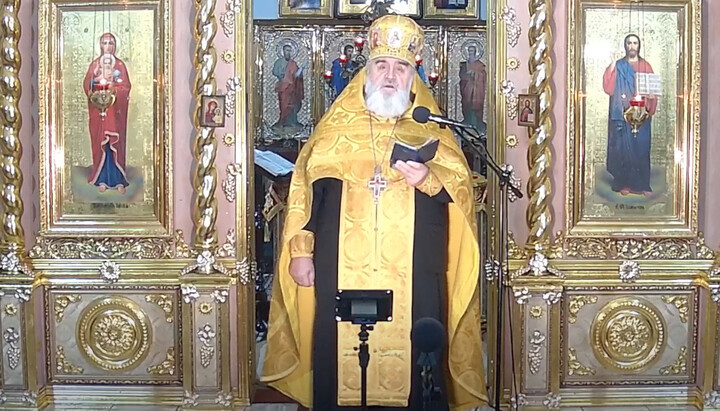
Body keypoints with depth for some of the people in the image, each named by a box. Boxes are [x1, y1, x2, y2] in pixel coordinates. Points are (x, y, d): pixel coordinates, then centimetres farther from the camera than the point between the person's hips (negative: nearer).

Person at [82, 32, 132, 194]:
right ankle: (102, 179, 2)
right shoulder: (94, 64, 10)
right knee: (100, 142, -2)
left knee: (116, 142, -5)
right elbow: (86, 85, 4)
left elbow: (126, 87, 0)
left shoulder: (120, 64, 6)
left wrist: (114, 89, -18)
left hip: (115, 109, -1)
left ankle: (119, 180, -2)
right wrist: (93, 91, -16)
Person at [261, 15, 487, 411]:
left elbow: (462, 187, 3)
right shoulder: (336, 126, 12)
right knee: (341, 354, 1)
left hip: (413, 276, 0)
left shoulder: (432, 129, 11)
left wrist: (429, 179, -17)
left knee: (411, 355, -2)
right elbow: (305, 187, 7)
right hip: (343, 272, 0)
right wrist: (300, 251, -1)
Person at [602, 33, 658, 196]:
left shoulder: (645, 66, 11)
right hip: (622, 114, -1)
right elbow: (608, 87, -6)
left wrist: (649, 107, -8)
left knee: (641, 147, 1)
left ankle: (641, 184, 6)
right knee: (623, 147, -3)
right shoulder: (618, 66, 7)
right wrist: (612, 66, -13)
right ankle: (623, 184, 2)